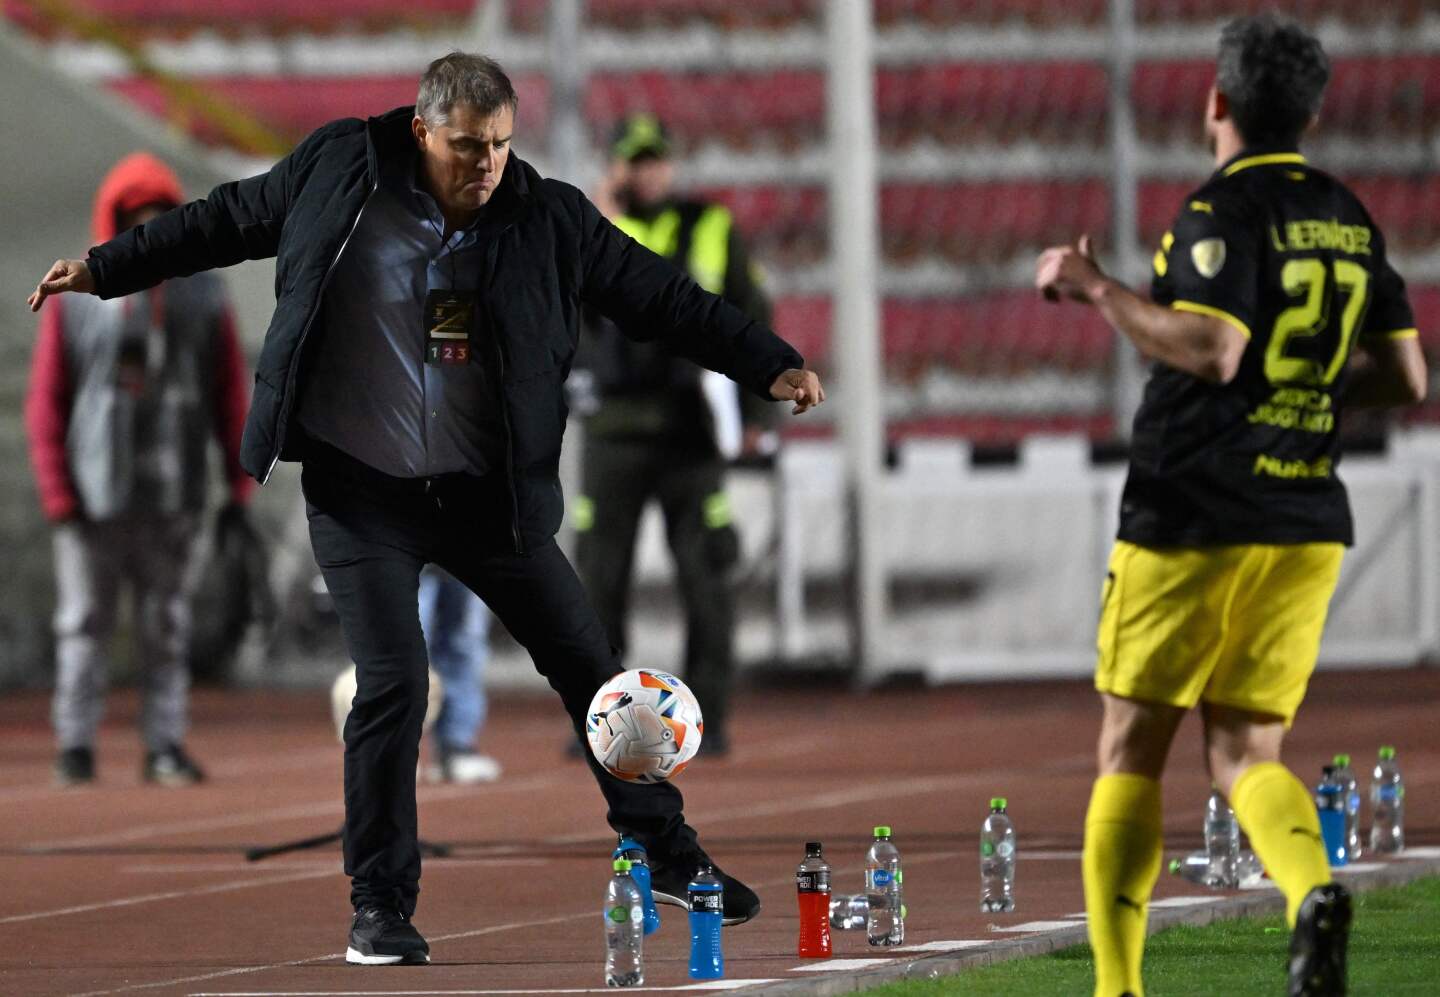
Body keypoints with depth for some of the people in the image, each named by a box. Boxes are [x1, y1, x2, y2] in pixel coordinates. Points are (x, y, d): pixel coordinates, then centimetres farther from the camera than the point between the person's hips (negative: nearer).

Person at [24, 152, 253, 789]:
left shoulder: (201, 297, 8)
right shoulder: (75, 301, 3)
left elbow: (231, 399, 9)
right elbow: (45, 403, 2)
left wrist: (240, 488, 2)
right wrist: (57, 493, -6)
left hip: (172, 494, 1)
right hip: (93, 492, -1)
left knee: (167, 627, 2)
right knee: (84, 622, 0)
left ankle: (165, 746, 5)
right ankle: (76, 747, 3)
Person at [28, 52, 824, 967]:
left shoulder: (550, 220, -4)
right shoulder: (337, 170, -5)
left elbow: (660, 297, 0)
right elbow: (228, 222, 9)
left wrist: (771, 365, -6)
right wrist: (104, 270, 13)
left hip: (489, 494, 2)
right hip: (361, 494, -2)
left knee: (588, 666, 6)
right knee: (393, 683, -12)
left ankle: (670, 856, 21)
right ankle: (381, 909, 0)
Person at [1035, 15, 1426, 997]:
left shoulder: (1225, 210, -11)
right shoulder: (1349, 220, 11)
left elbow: (1213, 350, -24)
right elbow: (1405, 377, 14)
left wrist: (1099, 289, -15)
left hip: (1192, 520, -6)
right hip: (1307, 521, 6)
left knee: (1131, 755, 5)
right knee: (1246, 752, 9)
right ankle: (1313, 888, -22)